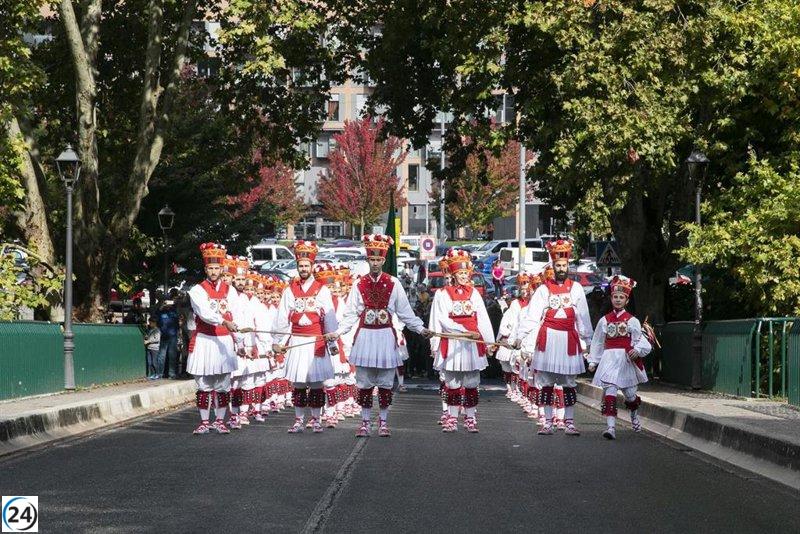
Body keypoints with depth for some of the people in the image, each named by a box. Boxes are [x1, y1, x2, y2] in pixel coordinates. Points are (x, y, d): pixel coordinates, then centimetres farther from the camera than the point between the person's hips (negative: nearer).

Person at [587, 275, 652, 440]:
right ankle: (611, 426, -19)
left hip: (627, 360, 0)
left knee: (630, 393, 13)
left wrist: (637, 350, -24)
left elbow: (641, 340, -4)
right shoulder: (604, 321, 6)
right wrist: (593, 361, 11)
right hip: (609, 358, 0)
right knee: (609, 392, -14)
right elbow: (597, 342, 12)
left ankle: (634, 417, 45)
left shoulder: (632, 321, 1)